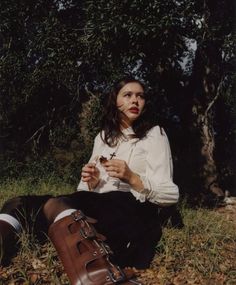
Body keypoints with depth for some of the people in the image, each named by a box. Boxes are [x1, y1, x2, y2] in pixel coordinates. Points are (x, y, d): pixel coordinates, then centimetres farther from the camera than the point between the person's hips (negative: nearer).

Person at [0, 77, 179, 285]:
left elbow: (170, 195, -1)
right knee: (19, 205, -15)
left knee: (54, 206, -33)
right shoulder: (102, 137, 22)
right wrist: (91, 181, -1)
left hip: (133, 212, -6)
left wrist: (132, 178, -17)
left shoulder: (154, 134, 7)